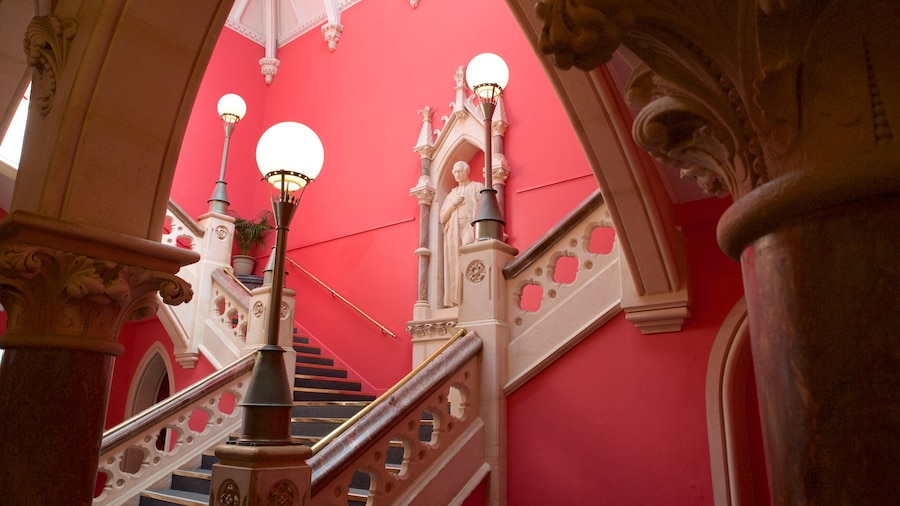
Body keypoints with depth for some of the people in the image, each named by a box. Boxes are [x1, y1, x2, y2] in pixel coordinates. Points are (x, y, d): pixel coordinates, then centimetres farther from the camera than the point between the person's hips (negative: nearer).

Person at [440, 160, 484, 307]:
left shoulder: (477, 187, 13)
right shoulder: (451, 194, 26)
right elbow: (442, 218, 18)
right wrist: (453, 204, 2)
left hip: (470, 229, -4)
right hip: (453, 233, 5)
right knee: (455, 265, -6)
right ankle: (455, 300, -10)